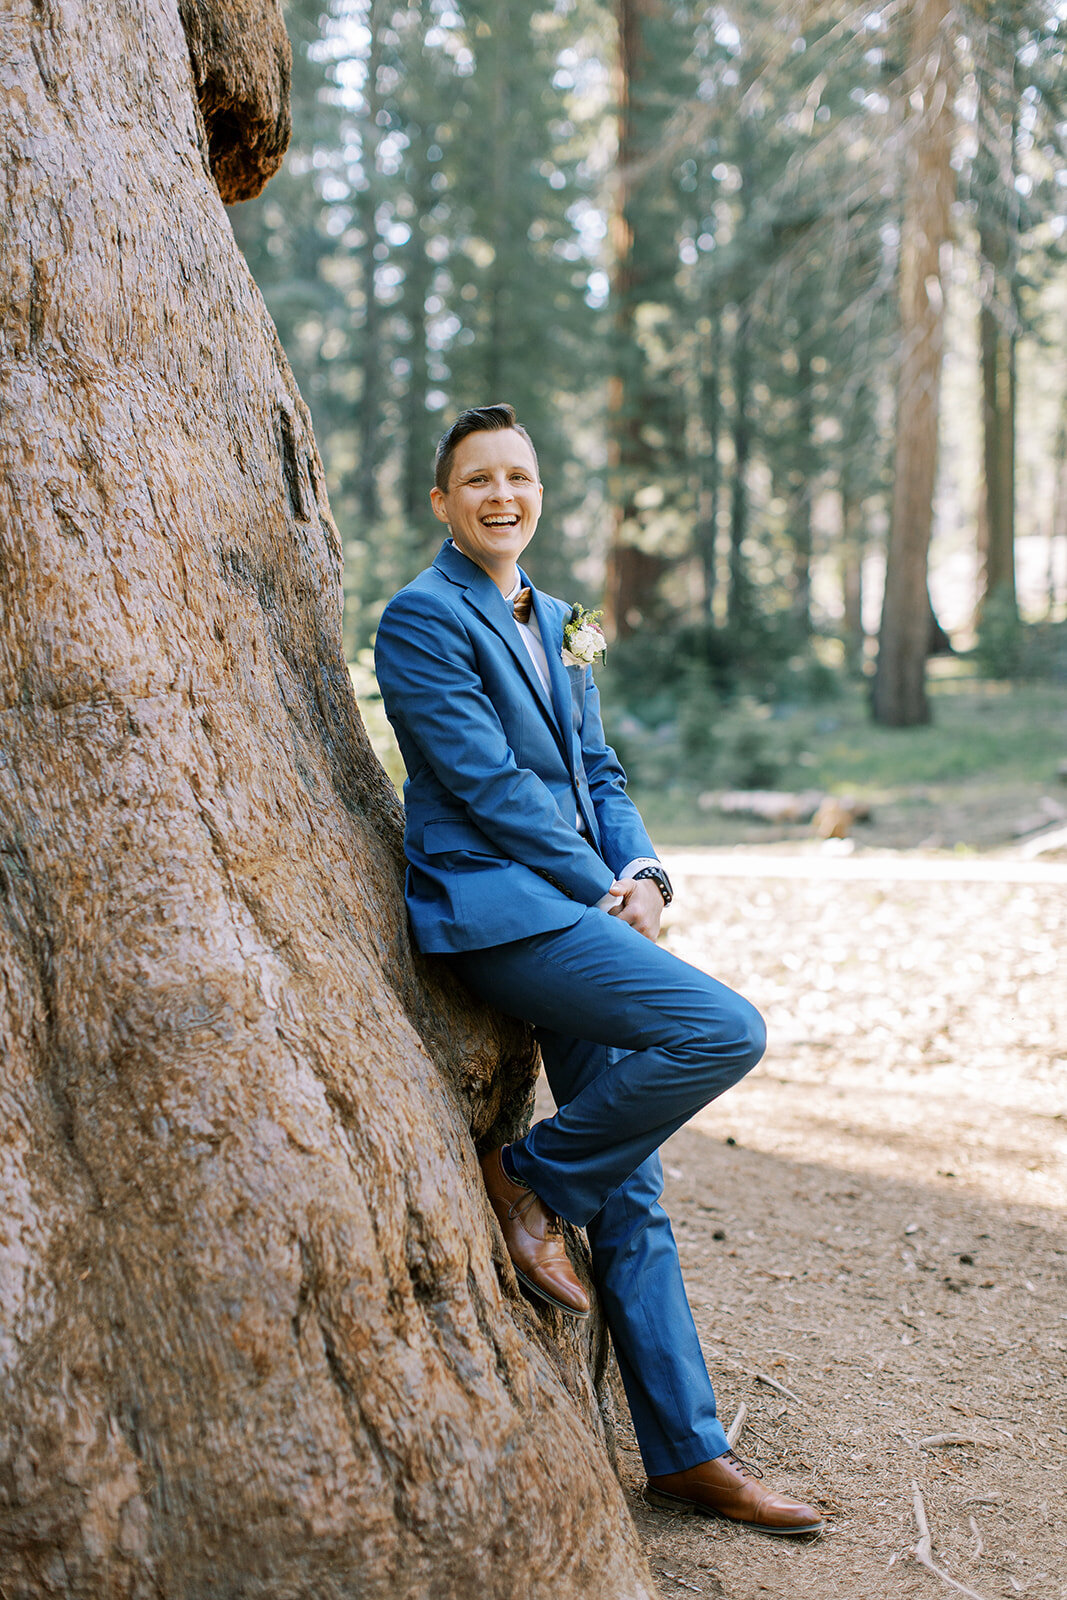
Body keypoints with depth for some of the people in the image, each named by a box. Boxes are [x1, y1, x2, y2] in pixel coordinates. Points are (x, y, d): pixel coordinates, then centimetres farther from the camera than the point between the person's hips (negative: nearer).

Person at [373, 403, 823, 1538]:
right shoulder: (423, 618, -6)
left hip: (574, 913, 8)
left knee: (632, 1197, 7)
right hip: (496, 909, -8)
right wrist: (603, 888, -9)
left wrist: (642, 872, 0)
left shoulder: (553, 622, 19)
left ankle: (686, 1453, 14)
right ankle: (531, 1178, -4)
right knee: (723, 1030, -24)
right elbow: (489, 784, -12)